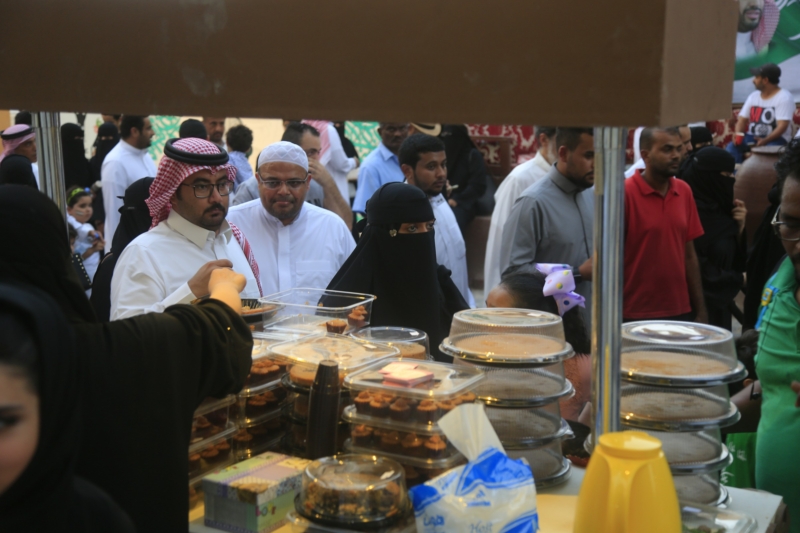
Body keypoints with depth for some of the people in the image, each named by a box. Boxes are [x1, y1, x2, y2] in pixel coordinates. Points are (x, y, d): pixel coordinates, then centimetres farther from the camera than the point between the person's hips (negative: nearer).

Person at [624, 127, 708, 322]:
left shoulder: (684, 191, 6)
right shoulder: (624, 193, -11)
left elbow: (689, 255, 9)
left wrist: (700, 311, 7)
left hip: (681, 312, 5)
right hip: (637, 316, -5)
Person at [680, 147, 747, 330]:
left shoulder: (718, 208, 9)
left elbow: (735, 259, 12)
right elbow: (697, 269, -19)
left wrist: (739, 227, -4)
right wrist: (739, 279, -7)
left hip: (720, 304, 8)